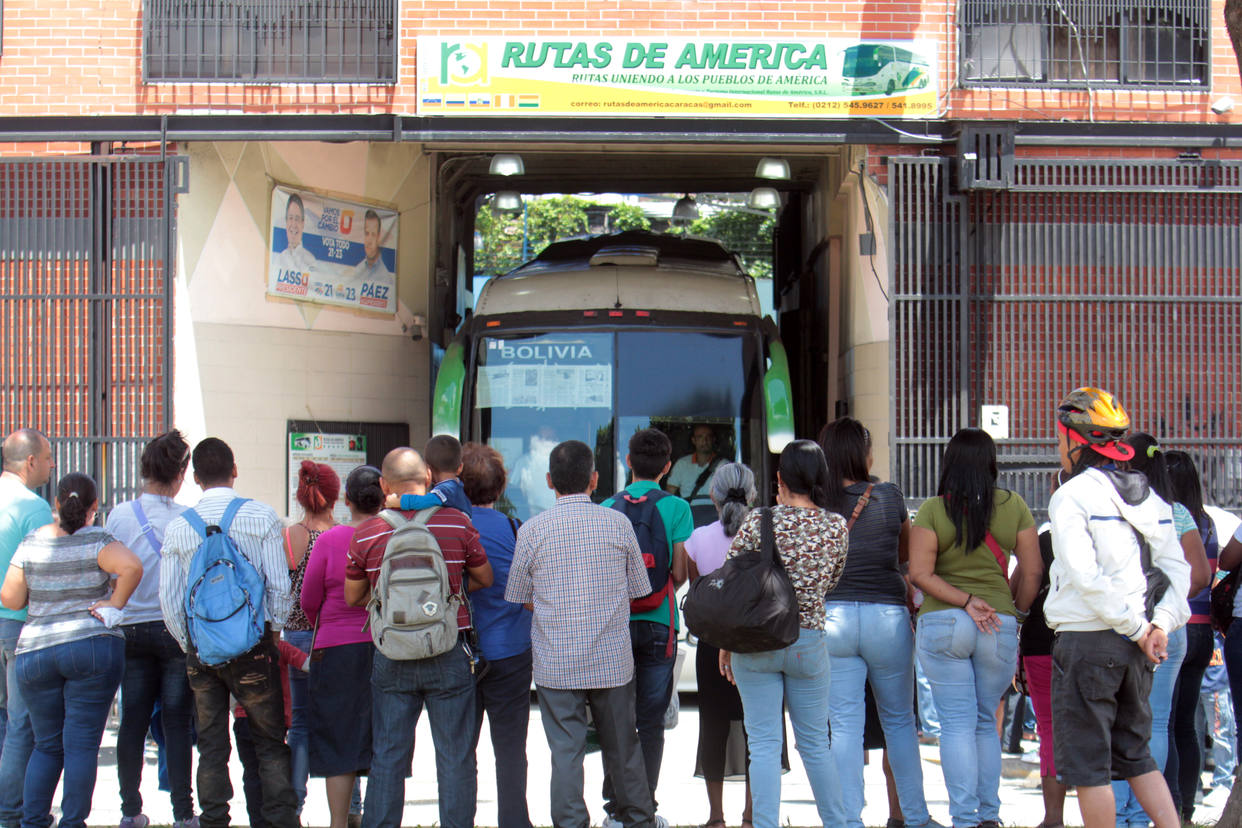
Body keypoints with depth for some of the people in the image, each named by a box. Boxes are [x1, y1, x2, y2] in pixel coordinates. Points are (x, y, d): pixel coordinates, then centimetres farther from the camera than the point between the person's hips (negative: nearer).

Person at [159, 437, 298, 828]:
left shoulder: (178, 527, 1)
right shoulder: (262, 517, -5)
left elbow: (169, 600, 3)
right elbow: (280, 586, -6)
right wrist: (275, 633, 9)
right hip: (253, 642, -2)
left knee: (210, 746, 10)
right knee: (270, 742, 7)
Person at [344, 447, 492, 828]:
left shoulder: (365, 534, -3)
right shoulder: (457, 523, -5)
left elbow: (353, 597, 8)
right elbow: (485, 579, 9)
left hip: (391, 657, 1)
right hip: (449, 654, -1)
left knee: (387, 757, 9)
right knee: (455, 755, 7)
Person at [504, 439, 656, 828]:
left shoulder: (532, 530, -5)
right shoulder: (618, 524, -2)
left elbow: (518, 598, 4)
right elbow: (639, 590, 6)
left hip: (556, 663, -1)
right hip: (613, 661, 1)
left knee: (565, 752, 3)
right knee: (623, 748, 14)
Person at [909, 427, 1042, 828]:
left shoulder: (933, 510, -4)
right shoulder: (1014, 506, 1)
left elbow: (919, 574, -11)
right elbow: (1031, 573, 4)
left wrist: (963, 600, -9)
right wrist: (1015, 614, 15)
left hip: (941, 623, -2)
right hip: (1000, 625, 2)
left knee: (957, 724, 1)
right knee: (986, 722, 16)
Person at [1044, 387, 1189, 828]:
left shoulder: (1071, 496, -11)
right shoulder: (1148, 496, 11)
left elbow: (1085, 576, -20)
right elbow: (1177, 569, 8)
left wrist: (1138, 627, -13)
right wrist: (1161, 624, 0)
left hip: (1086, 642, -7)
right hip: (1133, 647, 7)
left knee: (1087, 764, 2)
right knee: (1135, 754, 18)